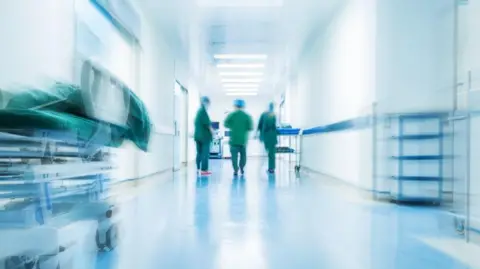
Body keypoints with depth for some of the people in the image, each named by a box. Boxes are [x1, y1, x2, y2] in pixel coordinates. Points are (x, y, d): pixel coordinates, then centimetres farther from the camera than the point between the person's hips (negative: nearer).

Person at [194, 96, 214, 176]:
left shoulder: (198, 111, 13)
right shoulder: (203, 111, -12)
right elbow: (207, 123, -16)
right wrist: (212, 132, -6)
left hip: (197, 135, 8)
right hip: (204, 135, -8)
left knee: (199, 152, 12)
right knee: (205, 153, -4)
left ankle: (198, 168, 15)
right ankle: (204, 170, -4)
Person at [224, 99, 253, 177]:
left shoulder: (231, 115, -4)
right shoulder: (247, 116, -1)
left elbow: (226, 124, 1)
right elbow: (250, 127, -3)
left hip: (234, 138, -2)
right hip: (243, 139, 2)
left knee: (234, 155, 0)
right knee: (243, 154, 17)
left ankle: (236, 170, -6)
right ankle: (242, 169, 21)